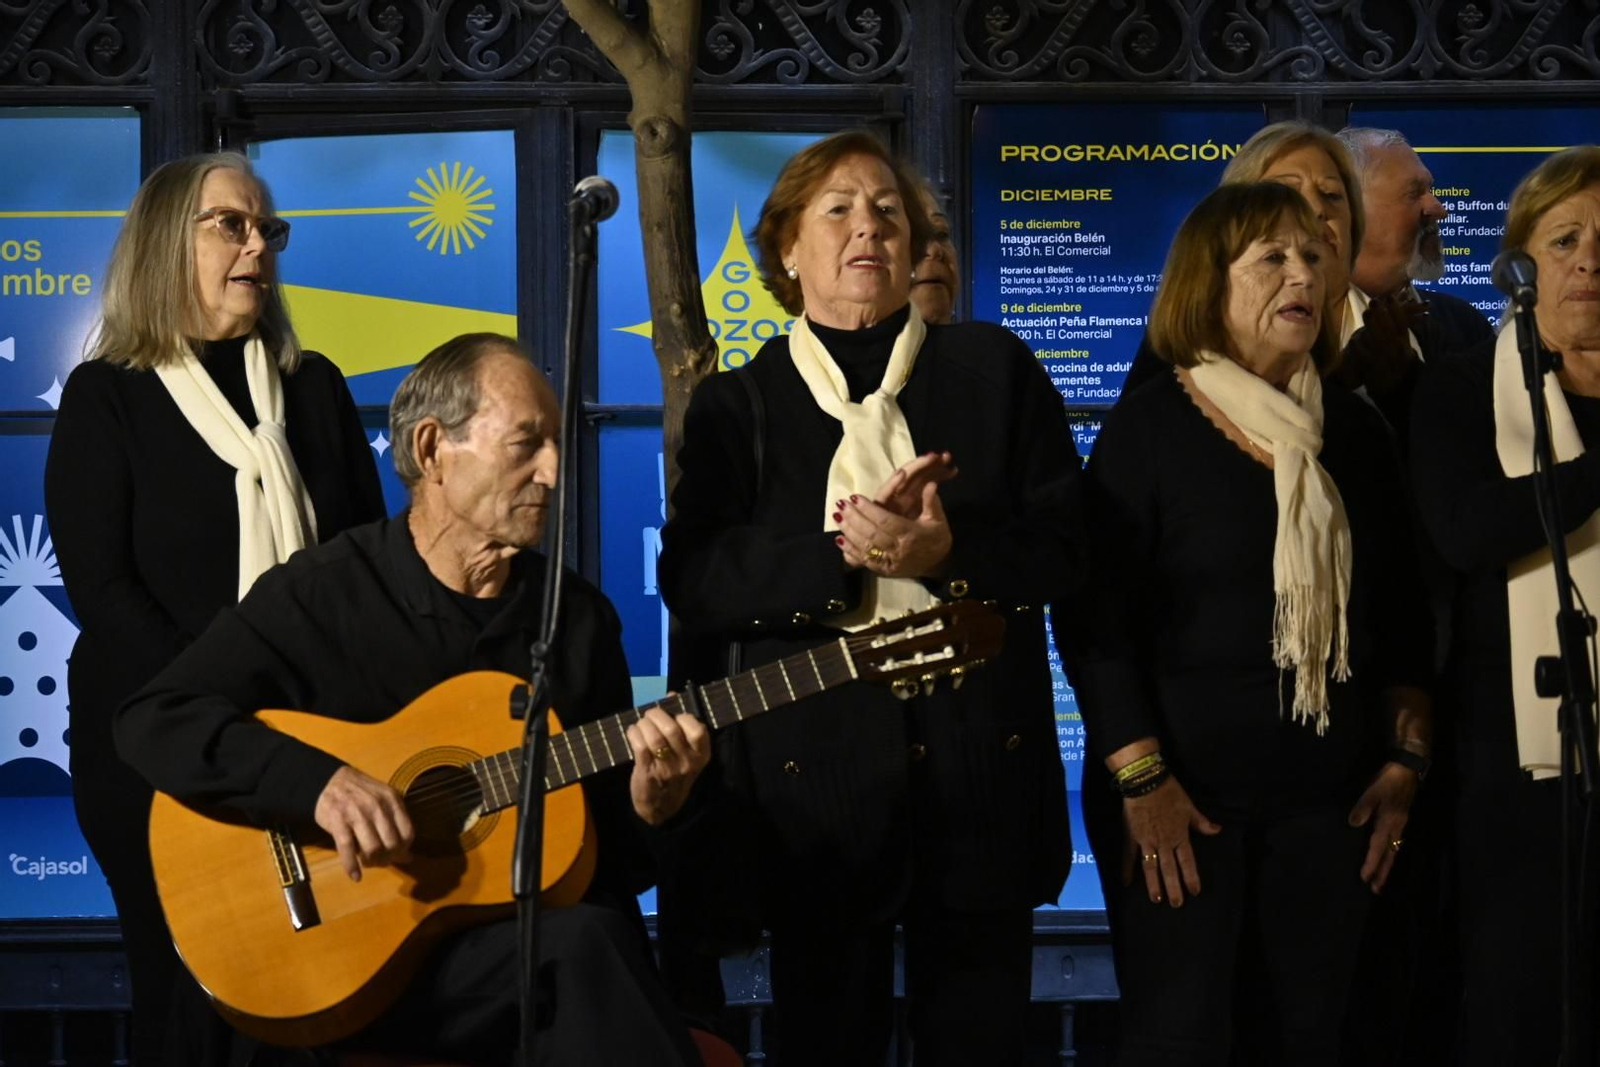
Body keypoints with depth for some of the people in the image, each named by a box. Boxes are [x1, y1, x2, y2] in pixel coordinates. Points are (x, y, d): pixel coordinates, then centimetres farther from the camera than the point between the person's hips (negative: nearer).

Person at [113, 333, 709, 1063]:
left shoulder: (581, 615, 11)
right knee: (579, 946, -34)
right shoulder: (320, 594, -2)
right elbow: (152, 722, -11)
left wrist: (648, 806, -8)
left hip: (545, 935, 4)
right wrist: (319, 783, -24)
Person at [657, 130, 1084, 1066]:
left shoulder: (996, 369, 8)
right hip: (816, 776, 0)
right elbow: (694, 580, -6)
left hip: (980, 768, 1)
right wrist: (844, 550, -20)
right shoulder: (736, 405, 7)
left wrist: (948, 552, -19)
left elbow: (1061, 549, 0)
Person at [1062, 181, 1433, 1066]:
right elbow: (1094, 614, -10)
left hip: (1327, 794, 4)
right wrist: (1139, 780, -14)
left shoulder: (1356, 431, 9)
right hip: (1185, 794, -4)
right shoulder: (1150, 425, -6)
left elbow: (1402, 609, 13)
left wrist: (1403, 758, 7)